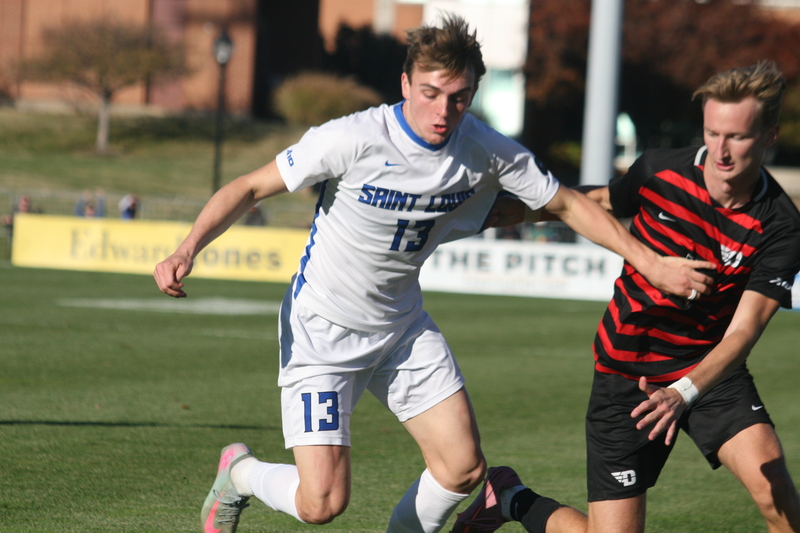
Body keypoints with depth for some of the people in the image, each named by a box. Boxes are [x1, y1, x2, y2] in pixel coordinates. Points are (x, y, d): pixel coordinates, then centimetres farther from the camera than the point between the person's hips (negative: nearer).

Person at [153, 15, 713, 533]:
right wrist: (188, 250, -30)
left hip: (403, 328, 5)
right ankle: (240, 472, 21)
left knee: (464, 469, -1)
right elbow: (251, 188, -16)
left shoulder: (488, 151, -12)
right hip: (322, 332, -5)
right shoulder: (352, 139, -25)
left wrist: (652, 263, -2)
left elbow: (569, 205, 2)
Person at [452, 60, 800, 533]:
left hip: (711, 368, 0)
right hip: (628, 369, 0)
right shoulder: (659, 171, -12)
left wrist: (683, 393, -41)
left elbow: (743, 329, -25)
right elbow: (596, 204, 10)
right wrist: (506, 212, 19)